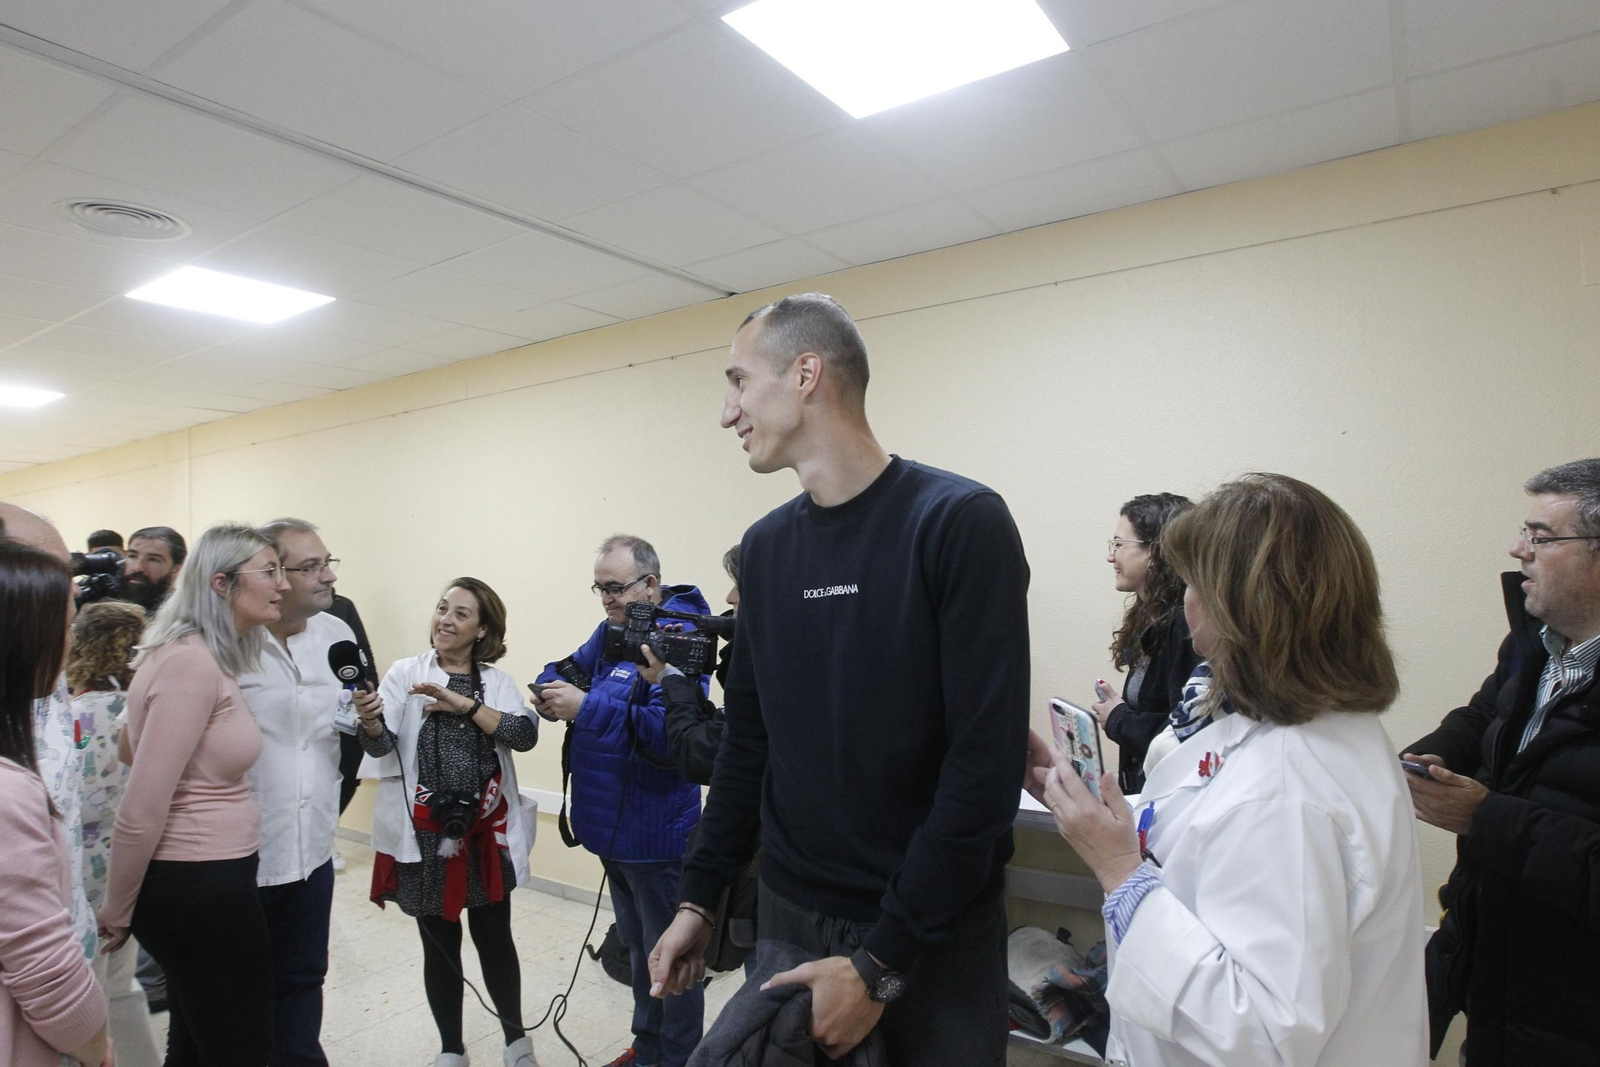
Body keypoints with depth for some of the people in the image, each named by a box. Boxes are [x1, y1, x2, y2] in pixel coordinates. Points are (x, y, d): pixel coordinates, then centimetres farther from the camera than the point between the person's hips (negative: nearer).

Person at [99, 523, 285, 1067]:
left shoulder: (208, 658, 8)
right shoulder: (191, 662, -22)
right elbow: (142, 808, -22)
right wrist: (117, 912, -8)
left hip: (205, 878, 9)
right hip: (204, 884, -9)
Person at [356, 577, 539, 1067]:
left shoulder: (497, 682, 2)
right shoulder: (405, 674, -1)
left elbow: (524, 735, -14)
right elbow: (383, 746, -13)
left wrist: (464, 704, -21)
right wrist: (370, 721, -34)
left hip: (487, 833, 1)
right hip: (425, 836, -1)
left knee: (494, 937, 11)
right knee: (440, 944, 11)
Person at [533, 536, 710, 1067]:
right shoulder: (611, 630, 5)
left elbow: (670, 732, -32)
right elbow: (572, 666, 18)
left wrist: (588, 708, -31)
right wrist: (553, 690, -5)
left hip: (654, 835, -9)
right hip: (612, 826, 9)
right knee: (637, 947, 25)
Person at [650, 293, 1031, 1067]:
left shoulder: (959, 522, -16)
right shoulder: (765, 546, 2)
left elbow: (986, 763, -19)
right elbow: (747, 742, 9)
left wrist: (882, 960, -17)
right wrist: (700, 896, 7)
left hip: (933, 932, -4)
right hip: (788, 916, 5)